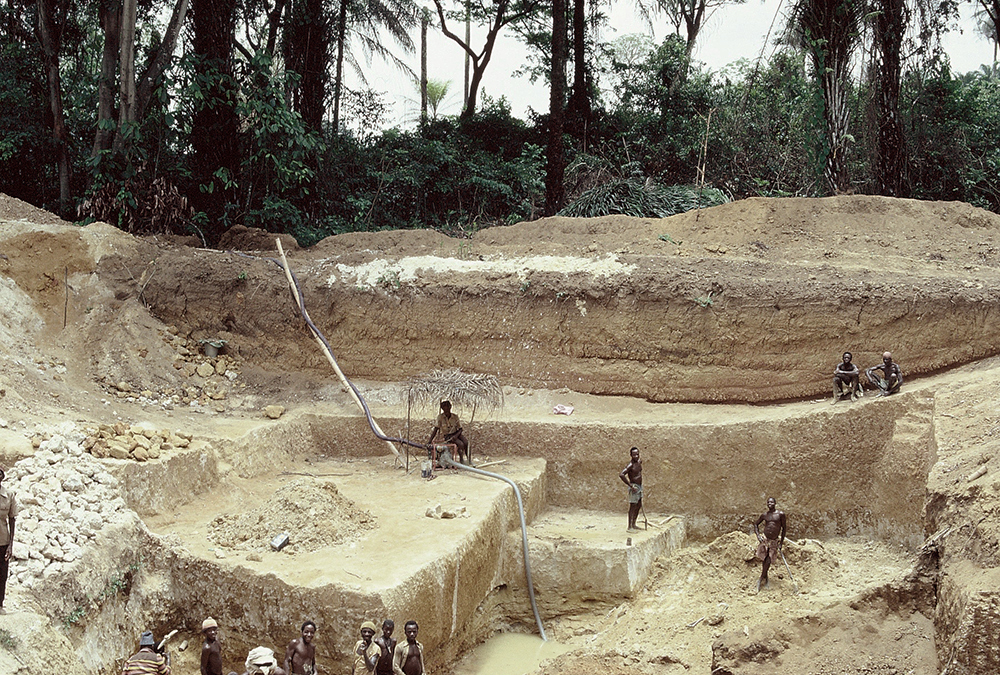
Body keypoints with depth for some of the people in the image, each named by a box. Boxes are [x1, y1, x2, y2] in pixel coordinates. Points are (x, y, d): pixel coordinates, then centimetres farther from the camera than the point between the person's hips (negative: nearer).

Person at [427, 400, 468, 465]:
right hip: (447, 436, -3)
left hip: (456, 433, 3)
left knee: (466, 443, -27)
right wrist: (430, 440, -14)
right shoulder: (440, 417, -8)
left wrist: (456, 435, -21)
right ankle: (461, 459, -9)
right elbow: (435, 429, -7)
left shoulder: (455, 417, -3)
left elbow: (460, 429, -1)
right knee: (461, 444, -29)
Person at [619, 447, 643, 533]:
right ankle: (630, 527, -1)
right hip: (634, 487, -9)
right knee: (632, 506, -5)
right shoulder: (630, 465, -20)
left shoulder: (639, 462, 5)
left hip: (639, 487, 9)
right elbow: (621, 475, -32)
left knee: (639, 506, 15)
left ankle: (633, 524, 25)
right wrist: (630, 486, -27)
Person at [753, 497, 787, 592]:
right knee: (764, 560, 2)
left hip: (774, 541, -2)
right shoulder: (764, 515, 5)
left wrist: (781, 543, 0)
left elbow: (784, 528, 3)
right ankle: (765, 579, 18)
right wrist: (758, 536, 3)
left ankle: (761, 579, 10)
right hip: (765, 540, 2)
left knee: (768, 561, -5)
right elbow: (756, 524, 18)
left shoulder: (780, 514, -2)